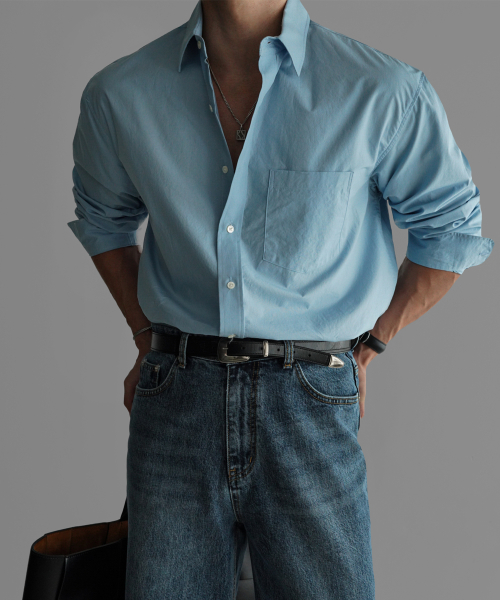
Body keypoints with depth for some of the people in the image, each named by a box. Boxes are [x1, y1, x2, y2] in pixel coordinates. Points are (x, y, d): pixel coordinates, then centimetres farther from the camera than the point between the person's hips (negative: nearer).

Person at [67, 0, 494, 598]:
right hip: (177, 397, 2)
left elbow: (451, 228, 8)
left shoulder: (384, 94, -6)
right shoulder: (119, 94, 3)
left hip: (310, 406, -1)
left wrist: (365, 349, 8)